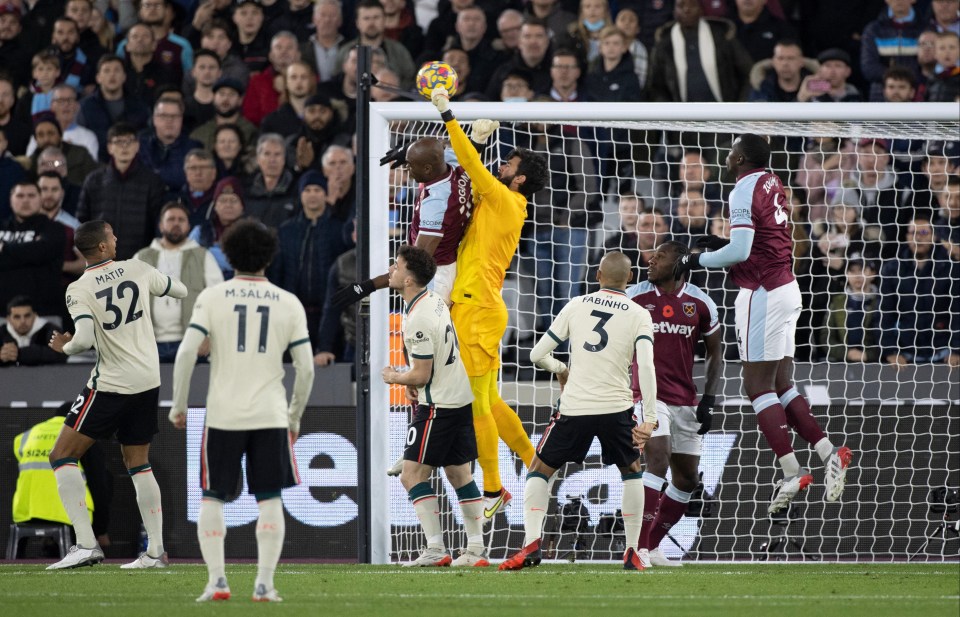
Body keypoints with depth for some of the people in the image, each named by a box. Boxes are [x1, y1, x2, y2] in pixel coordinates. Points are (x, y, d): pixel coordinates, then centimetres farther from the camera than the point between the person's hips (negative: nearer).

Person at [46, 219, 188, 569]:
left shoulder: (79, 290, -12)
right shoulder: (137, 270, 1)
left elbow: (84, 340, -24)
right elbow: (181, 291, 17)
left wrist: (64, 347, -2)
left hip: (112, 384, -5)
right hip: (148, 381, 5)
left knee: (62, 456, 2)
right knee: (139, 464, 18)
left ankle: (86, 544, -10)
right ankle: (155, 551, 12)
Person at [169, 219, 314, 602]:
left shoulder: (212, 297, -1)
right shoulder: (288, 304, 4)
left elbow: (186, 352, -8)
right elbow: (305, 368, 3)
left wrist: (178, 405, 2)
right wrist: (295, 416, 15)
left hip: (222, 414, -1)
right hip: (270, 414, 1)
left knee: (212, 499, 9)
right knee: (269, 500, 7)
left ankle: (216, 581, 0)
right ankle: (264, 584, 0)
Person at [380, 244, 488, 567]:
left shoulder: (418, 320, -22)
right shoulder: (434, 299, 7)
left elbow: (421, 375, -18)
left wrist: (395, 377, 0)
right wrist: (412, 380, 14)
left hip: (437, 406, -10)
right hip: (460, 398, 10)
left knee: (413, 475, -6)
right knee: (459, 474, 12)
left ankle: (435, 549, -11)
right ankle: (476, 549, 13)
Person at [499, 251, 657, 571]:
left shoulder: (576, 306, 5)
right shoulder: (639, 315, 1)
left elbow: (537, 354, 7)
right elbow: (646, 365, -13)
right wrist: (650, 419, -13)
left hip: (574, 407, 0)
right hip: (616, 408, 0)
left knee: (540, 470, 17)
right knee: (631, 471, 25)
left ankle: (531, 542, -2)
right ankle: (632, 552, 17)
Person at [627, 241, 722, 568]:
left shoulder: (700, 303, 1)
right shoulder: (634, 297, -3)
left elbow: (715, 354, 10)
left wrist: (708, 400, 1)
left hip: (686, 400, 4)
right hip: (649, 395, -4)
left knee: (687, 478, 7)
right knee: (658, 458, -23)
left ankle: (651, 547, 20)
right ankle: (639, 547, -25)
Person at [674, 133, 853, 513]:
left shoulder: (745, 190, -14)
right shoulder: (772, 184, 12)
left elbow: (739, 252, -21)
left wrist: (696, 260, -8)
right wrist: (724, 244, 19)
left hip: (761, 293, -9)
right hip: (785, 287, 9)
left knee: (758, 387, -5)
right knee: (782, 386, 13)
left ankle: (792, 474, -9)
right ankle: (829, 454, 5)